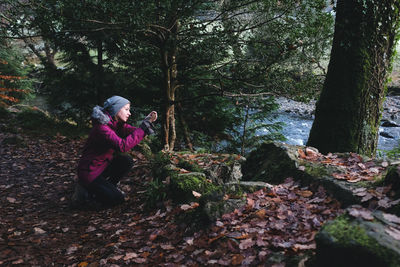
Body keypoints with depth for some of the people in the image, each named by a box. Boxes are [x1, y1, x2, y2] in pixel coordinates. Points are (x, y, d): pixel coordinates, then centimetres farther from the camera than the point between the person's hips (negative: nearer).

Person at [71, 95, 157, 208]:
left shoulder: (117, 123, 1)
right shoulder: (101, 127, -28)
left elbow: (135, 132, -4)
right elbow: (123, 146, -40)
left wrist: (148, 122, -24)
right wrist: (145, 125, -37)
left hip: (103, 165, 9)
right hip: (89, 172, -9)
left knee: (127, 161, -10)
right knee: (117, 198, -13)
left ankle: (108, 186, 8)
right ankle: (86, 190, 5)